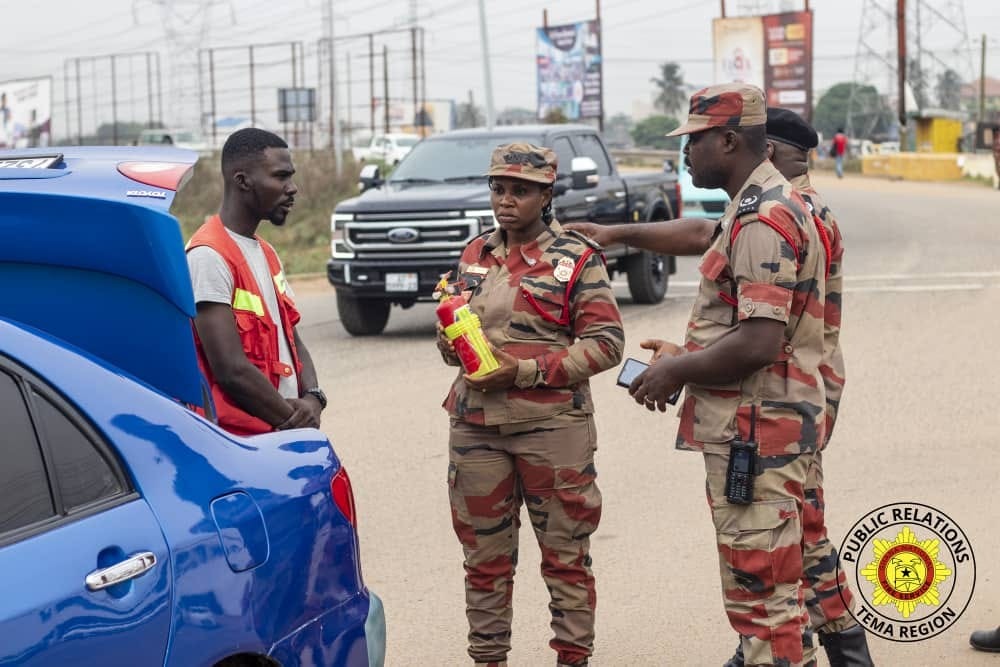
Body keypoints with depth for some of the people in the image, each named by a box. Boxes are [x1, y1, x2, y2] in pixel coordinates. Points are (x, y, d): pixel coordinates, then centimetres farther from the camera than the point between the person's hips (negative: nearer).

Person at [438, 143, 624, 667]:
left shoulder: (577, 259, -4)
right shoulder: (475, 255, 12)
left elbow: (606, 343, -9)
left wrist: (527, 371, -17)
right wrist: (451, 344, -5)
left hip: (551, 426, -4)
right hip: (476, 424, 5)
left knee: (565, 554, 5)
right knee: (484, 556, 11)